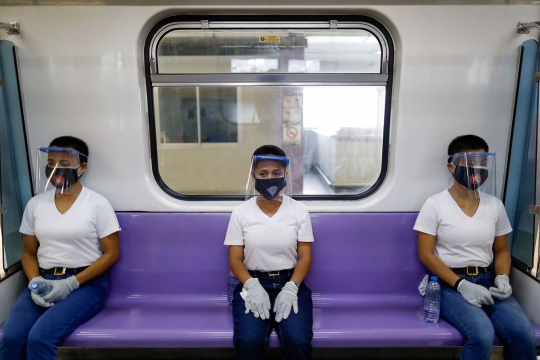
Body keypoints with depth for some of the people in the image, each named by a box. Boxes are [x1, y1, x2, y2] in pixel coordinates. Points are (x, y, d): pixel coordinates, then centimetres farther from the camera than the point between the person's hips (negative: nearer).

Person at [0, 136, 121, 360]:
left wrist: (71, 283, -14)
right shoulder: (35, 204, 7)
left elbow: (111, 254, -6)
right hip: (44, 281, 4)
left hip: (86, 284, -4)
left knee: (39, 338, -24)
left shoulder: (97, 204, -6)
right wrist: (35, 282, -7)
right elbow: (28, 253, 14)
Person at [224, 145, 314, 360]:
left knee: (298, 341, -24)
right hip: (254, 284, 0)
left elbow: (305, 257, 0)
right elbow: (235, 259, 0)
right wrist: (252, 286, -18)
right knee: (249, 341, -26)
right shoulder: (240, 213, 0)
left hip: (290, 283, 1)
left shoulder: (299, 211, 1)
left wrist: (291, 288, -17)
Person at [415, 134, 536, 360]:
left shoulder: (495, 205, 6)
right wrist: (461, 285, -18)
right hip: (450, 284, -4)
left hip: (487, 280, 5)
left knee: (524, 334, -19)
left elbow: (501, 250, 15)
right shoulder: (435, 205, -7)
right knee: (482, 335, -28)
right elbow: (426, 254, -9)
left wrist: (502, 278, -6)